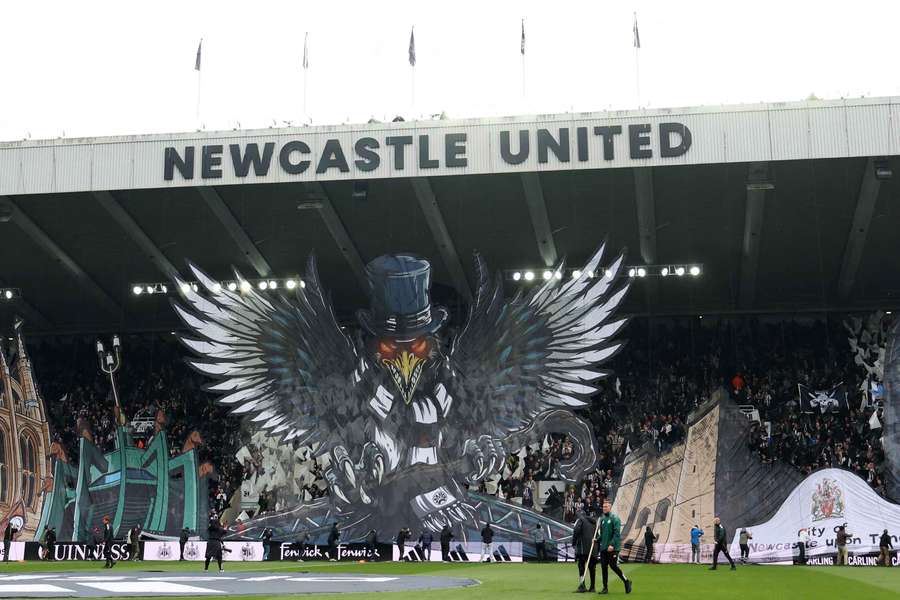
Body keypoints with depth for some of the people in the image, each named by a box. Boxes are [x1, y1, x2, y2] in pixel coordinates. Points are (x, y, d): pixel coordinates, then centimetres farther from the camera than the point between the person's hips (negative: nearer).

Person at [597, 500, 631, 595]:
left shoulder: (615, 518, -8)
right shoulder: (602, 519, 14)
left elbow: (617, 533, -15)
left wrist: (612, 544, -22)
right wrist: (597, 540, 4)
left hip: (613, 548, -7)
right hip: (603, 548, 7)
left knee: (613, 566, -8)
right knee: (603, 567, 4)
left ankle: (626, 581, 12)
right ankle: (605, 588, 9)